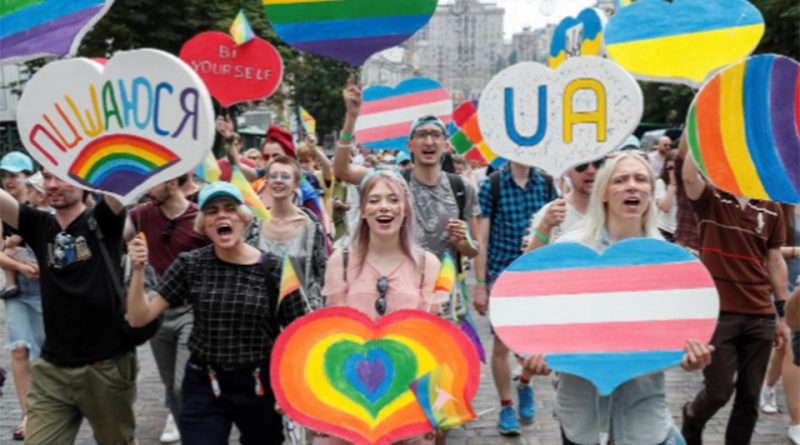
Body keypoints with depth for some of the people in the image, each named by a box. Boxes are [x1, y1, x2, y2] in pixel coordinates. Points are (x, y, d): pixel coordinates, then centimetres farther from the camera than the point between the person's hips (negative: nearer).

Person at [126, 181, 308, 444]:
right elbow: (139, 318, -4)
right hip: (202, 387, 0)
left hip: (260, 387, 0)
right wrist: (138, 270, -18)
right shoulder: (191, 265, -5)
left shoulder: (274, 270, -9)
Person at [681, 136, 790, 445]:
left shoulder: (771, 208, 8)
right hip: (718, 313, -4)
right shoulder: (710, 199, -2)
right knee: (719, 391, 1)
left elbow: (775, 261, 12)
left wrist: (782, 314, 10)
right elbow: (689, 175, -24)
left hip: (760, 316, 4)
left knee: (749, 397, 9)